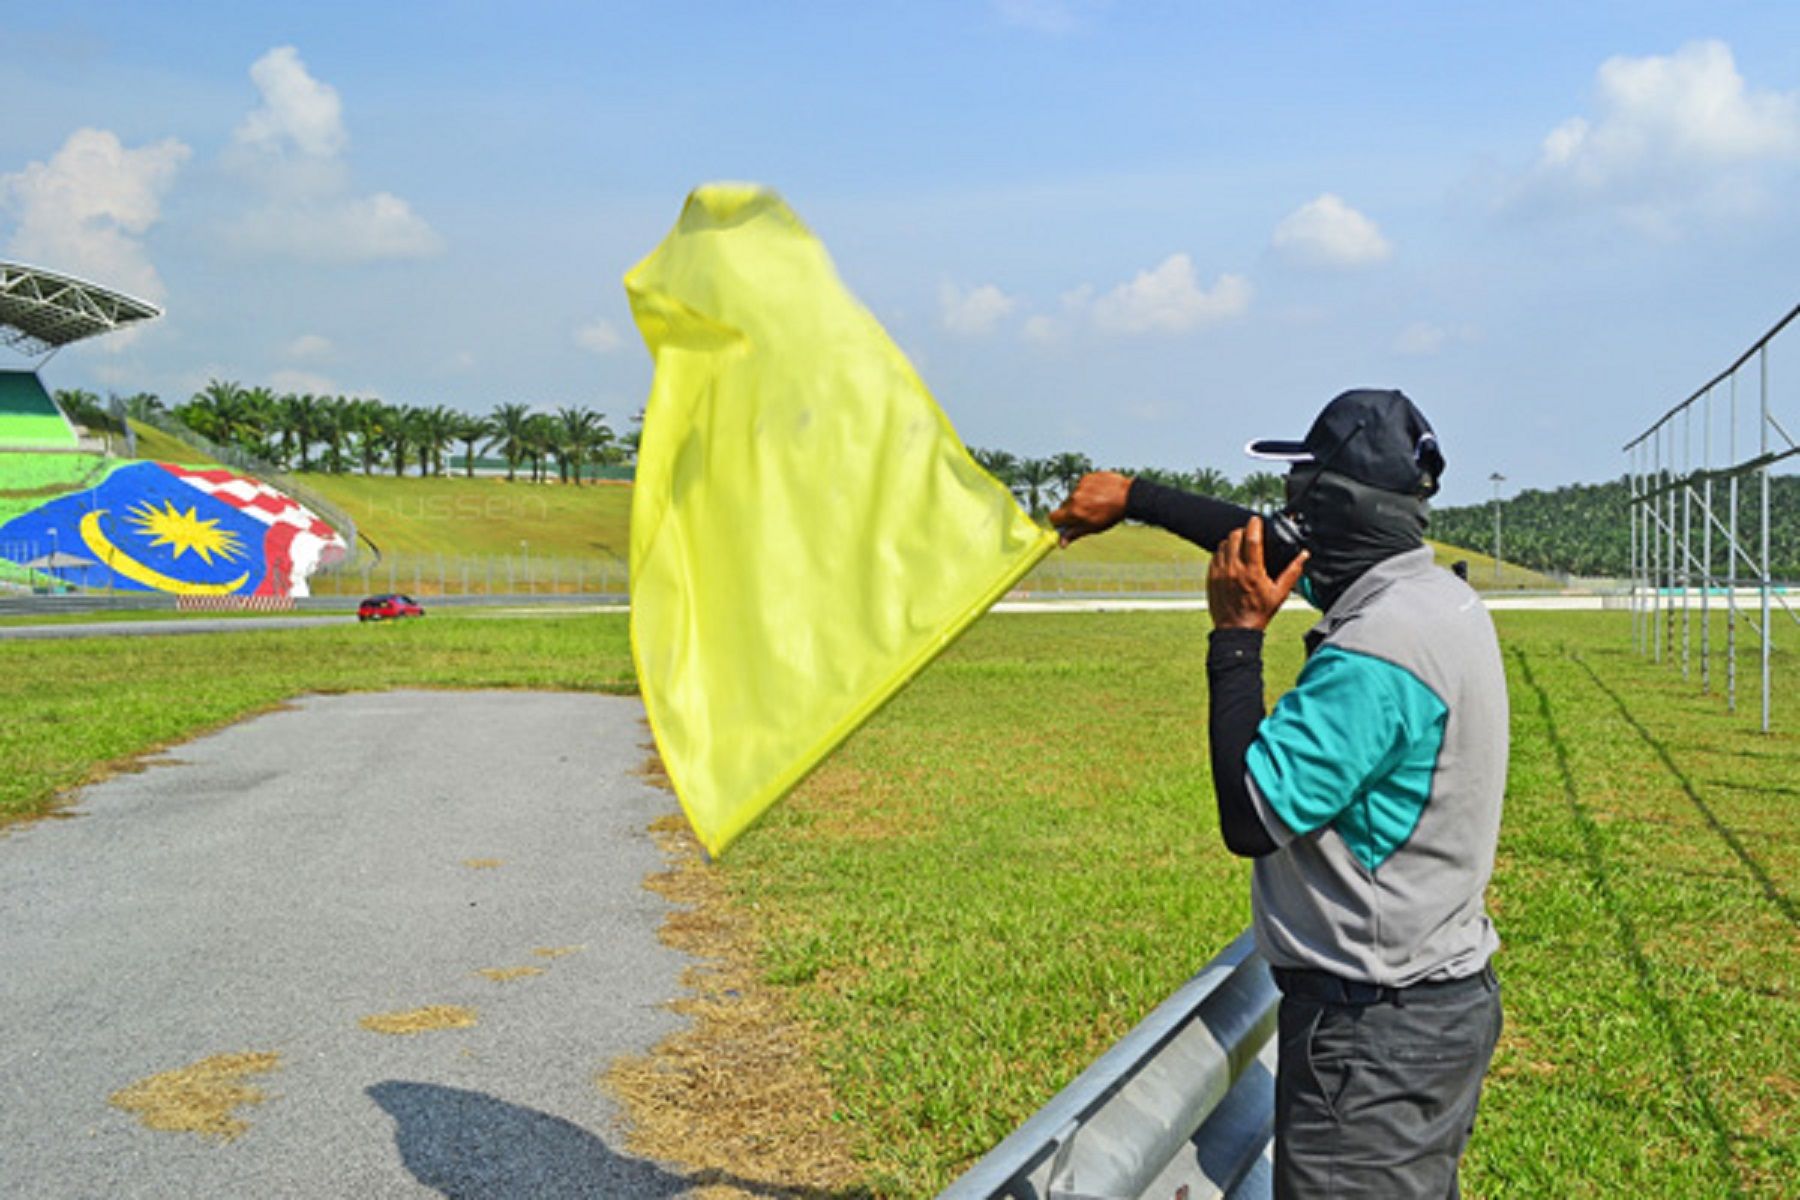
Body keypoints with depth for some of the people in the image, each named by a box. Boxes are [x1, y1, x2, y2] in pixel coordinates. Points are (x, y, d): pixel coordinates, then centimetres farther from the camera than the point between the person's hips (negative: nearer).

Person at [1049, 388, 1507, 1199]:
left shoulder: (1375, 653, -25)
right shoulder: (1433, 593, 6)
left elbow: (1252, 819, -22)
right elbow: (1270, 548, 19)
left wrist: (1236, 637, -16)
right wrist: (1133, 496, 26)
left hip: (1373, 1035, -10)